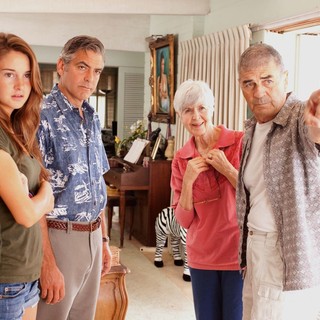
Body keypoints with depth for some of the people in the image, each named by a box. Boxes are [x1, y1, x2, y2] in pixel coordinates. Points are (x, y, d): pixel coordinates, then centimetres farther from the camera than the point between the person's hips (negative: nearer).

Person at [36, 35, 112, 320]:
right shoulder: (43, 117, -14)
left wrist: (104, 239, 15)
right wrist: (47, 263, -19)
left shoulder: (92, 119, 9)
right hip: (58, 236, -7)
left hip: (92, 237, 7)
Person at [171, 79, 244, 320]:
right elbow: (184, 221, 2)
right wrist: (187, 181, -12)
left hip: (239, 254, -3)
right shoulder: (181, 160, 3)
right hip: (202, 257, 3)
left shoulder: (240, 142, -7)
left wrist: (226, 168, -17)